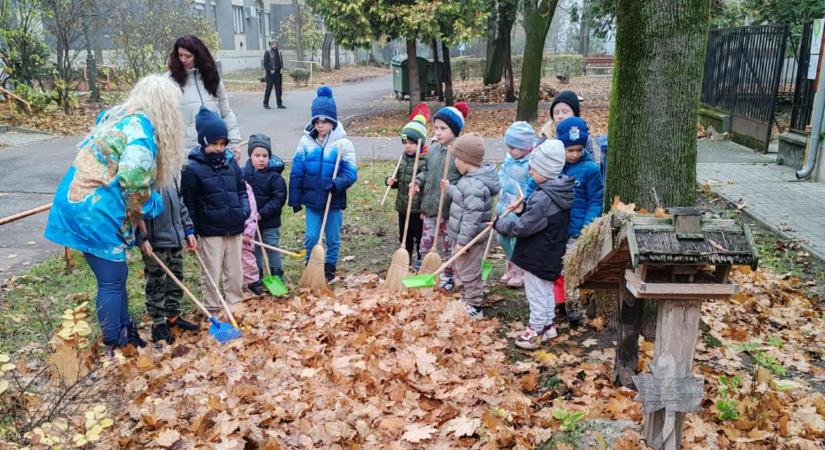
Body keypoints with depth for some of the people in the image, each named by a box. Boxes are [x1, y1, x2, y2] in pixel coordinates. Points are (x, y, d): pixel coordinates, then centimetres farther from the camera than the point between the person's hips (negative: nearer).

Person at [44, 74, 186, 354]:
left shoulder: (115, 116, 13)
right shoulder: (142, 128, -15)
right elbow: (134, 181, -22)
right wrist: (149, 208, -2)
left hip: (78, 203, 9)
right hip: (95, 213, -9)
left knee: (116, 275, 19)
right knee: (111, 281, 4)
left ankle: (126, 334, 32)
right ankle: (114, 347, 17)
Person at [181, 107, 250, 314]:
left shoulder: (230, 161, 5)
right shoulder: (192, 168, -9)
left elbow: (241, 189, 14)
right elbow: (189, 204, -7)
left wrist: (245, 210, -4)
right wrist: (191, 233, -8)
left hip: (234, 228, 5)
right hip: (210, 231, -5)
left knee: (235, 272, 14)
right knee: (213, 274, 4)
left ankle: (235, 304, 28)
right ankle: (212, 311, 17)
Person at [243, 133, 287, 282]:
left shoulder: (274, 176, -14)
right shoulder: (244, 173, -2)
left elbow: (279, 198, -17)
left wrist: (262, 213, -20)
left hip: (270, 222, -4)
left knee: (272, 248, 8)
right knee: (254, 249, 15)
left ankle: (277, 277, 20)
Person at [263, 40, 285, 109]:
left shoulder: (278, 52, 13)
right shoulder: (267, 52, -6)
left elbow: (281, 61, 20)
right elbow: (265, 63, -9)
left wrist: (282, 68, 4)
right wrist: (270, 70, -16)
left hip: (278, 73, 6)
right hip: (270, 73, -6)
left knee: (278, 88, 6)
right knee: (269, 88, -2)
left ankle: (279, 104, 10)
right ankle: (265, 103, 7)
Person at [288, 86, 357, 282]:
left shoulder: (343, 143, -8)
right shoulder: (306, 141, -1)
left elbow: (351, 172, -10)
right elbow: (296, 172, 3)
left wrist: (337, 183, -29)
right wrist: (295, 199, 2)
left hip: (334, 201, -1)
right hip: (312, 200, 2)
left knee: (333, 238, 11)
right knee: (311, 237, 4)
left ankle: (330, 268, 30)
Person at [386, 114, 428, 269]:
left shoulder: (426, 160, -16)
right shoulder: (403, 158, 8)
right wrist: (392, 181, -2)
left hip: (418, 209, -7)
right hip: (403, 206, 7)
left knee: (420, 237, 6)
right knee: (404, 236, 19)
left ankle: (420, 261, 21)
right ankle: (406, 260, 34)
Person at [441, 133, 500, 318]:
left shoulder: (474, 185, -28)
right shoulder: (471, 179, 5)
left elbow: (473, 216, -29)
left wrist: (462, 240, -26)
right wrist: (449, 189, 27)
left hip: (470, 239, -11)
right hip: (463, 236, 11)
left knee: (469, 274, 3)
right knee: (463, 271, 24)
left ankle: (474, 308, 16)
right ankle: (466, 300, 39)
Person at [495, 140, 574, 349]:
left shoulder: (544, 198, -30)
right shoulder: (558, 192, 0)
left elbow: (523, 227, -25)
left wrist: (500, 224, -11)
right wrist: (523, 209, -1)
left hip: (538, 257, -10)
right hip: (551, 254, 10)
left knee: (537, 294, 6)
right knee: (546, 290, 23)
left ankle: (536, 330, 20)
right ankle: (548, 324, 37)